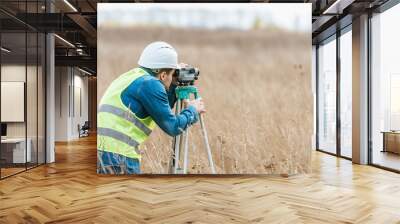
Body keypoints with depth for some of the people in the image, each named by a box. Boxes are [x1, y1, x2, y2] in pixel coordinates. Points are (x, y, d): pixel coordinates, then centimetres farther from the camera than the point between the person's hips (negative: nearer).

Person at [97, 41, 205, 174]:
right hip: (118, 154, -9)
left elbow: (161, 110, 28)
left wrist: (174, 86, 21)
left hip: (102, 149, 9)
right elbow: (173, 127, -7)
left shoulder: (131, 76, 16)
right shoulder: (150, 83, -10)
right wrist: (192, 110, 8)